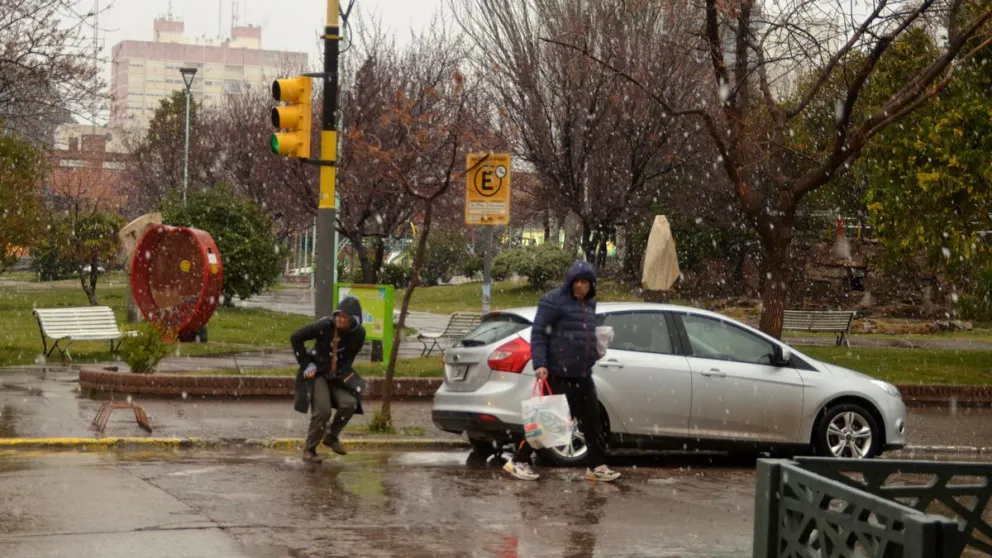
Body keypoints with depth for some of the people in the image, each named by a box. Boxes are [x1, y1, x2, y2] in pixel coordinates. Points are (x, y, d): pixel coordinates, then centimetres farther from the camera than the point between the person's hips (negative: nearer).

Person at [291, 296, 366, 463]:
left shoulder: (359, 334, -11)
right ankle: (309, 449, 4)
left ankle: (331, 436, 10)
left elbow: (350, 356, 4)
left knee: (349, 403, -17)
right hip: (317, 372, -4)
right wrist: (306, 364, -11)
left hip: (337, 374, 4)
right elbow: (296, 338, -13)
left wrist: (341, 372, -10)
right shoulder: (325, 325, -23)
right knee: (322, 411, -16)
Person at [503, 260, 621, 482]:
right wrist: (540, 364, -21)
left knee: (592, 422, 9)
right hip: (558, 375, -8)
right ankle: (519, 461, 7)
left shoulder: (589, 305, 16)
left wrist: (594, 352, 11)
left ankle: (597, 466, 17)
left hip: (583, 376, 8)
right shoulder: (554, 301, -8)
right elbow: (538, 334, -12)